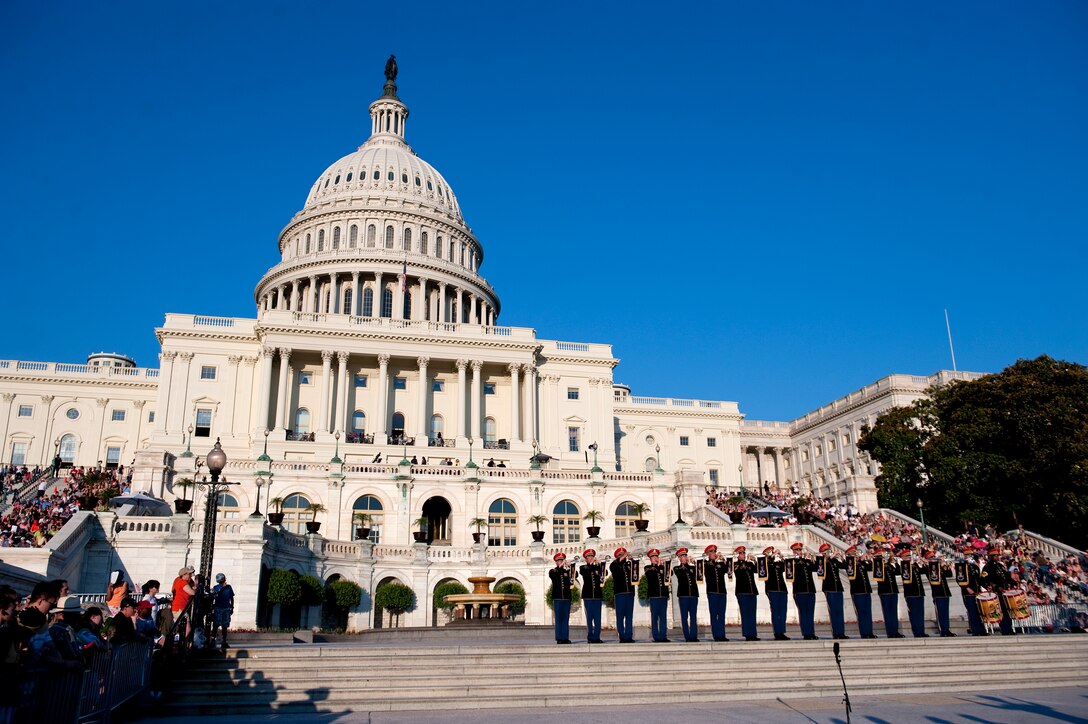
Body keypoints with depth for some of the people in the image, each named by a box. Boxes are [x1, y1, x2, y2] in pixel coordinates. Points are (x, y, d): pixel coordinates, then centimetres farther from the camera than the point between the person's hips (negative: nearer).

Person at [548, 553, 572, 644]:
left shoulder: (567, 571, 12)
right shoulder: (552, 571, 4)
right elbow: (554, 574, -18)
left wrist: (569, 568, -16)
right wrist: (561, 566, -26)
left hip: (567, 597, 3)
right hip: (557, 598, -3)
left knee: (566, 618, 3)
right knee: (558, 618, -2)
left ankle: (565, 638, 6)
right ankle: (559, 638, 1)